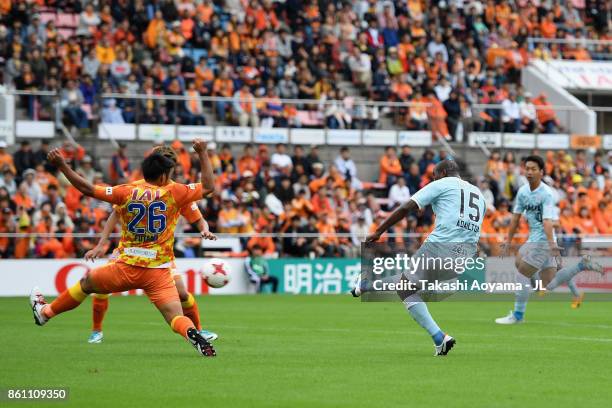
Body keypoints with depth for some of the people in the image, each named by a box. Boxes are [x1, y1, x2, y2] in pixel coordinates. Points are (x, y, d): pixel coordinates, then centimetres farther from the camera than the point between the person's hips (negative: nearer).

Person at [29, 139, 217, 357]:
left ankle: (45, 312, 43)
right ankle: (194, 335, -43)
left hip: (126, 268, 2)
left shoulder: (127, 192, -1)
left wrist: (62, 166, 9)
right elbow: (208, 186, 4)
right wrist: (202, 153, 14)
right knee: (176, 317, -9)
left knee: (87, 283, 27)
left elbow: (88, 189, 0)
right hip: (158, 271, -2)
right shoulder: (173, 193, -3)